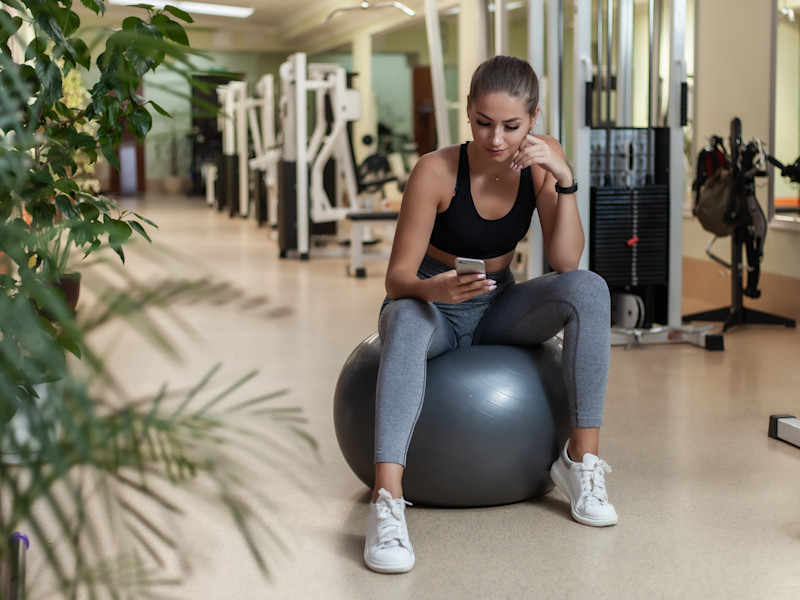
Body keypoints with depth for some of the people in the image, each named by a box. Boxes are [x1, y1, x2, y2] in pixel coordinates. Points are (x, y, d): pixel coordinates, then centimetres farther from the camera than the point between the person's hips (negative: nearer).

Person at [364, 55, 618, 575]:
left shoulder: (542, 159, -12)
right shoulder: (436, 171, -22)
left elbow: (566, 263, -17)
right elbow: (397, 278, -21)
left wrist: (565, 181, -28)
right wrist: (436, 289, -43)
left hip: (498, 308, 3)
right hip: (433, 306, -3)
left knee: (589, 289, -25)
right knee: (407, 321, -39)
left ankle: (582, 458, -19)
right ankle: (387, 503, -49)